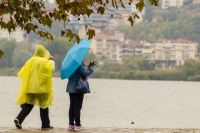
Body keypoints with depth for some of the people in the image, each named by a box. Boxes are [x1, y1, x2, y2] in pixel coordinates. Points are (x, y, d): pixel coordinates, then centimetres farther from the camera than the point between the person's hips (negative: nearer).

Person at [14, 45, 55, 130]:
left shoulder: (31, 61, 6)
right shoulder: (44, 61, -8)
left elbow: (23, 72, 8)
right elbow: (51, 68, -18)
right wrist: (51, 61, -2)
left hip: (30, 87, 4)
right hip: (41, 87, -4)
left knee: (28, 105, 5)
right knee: (44, 104, 8)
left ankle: (19, 119, -15)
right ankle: (45, 124, 12)